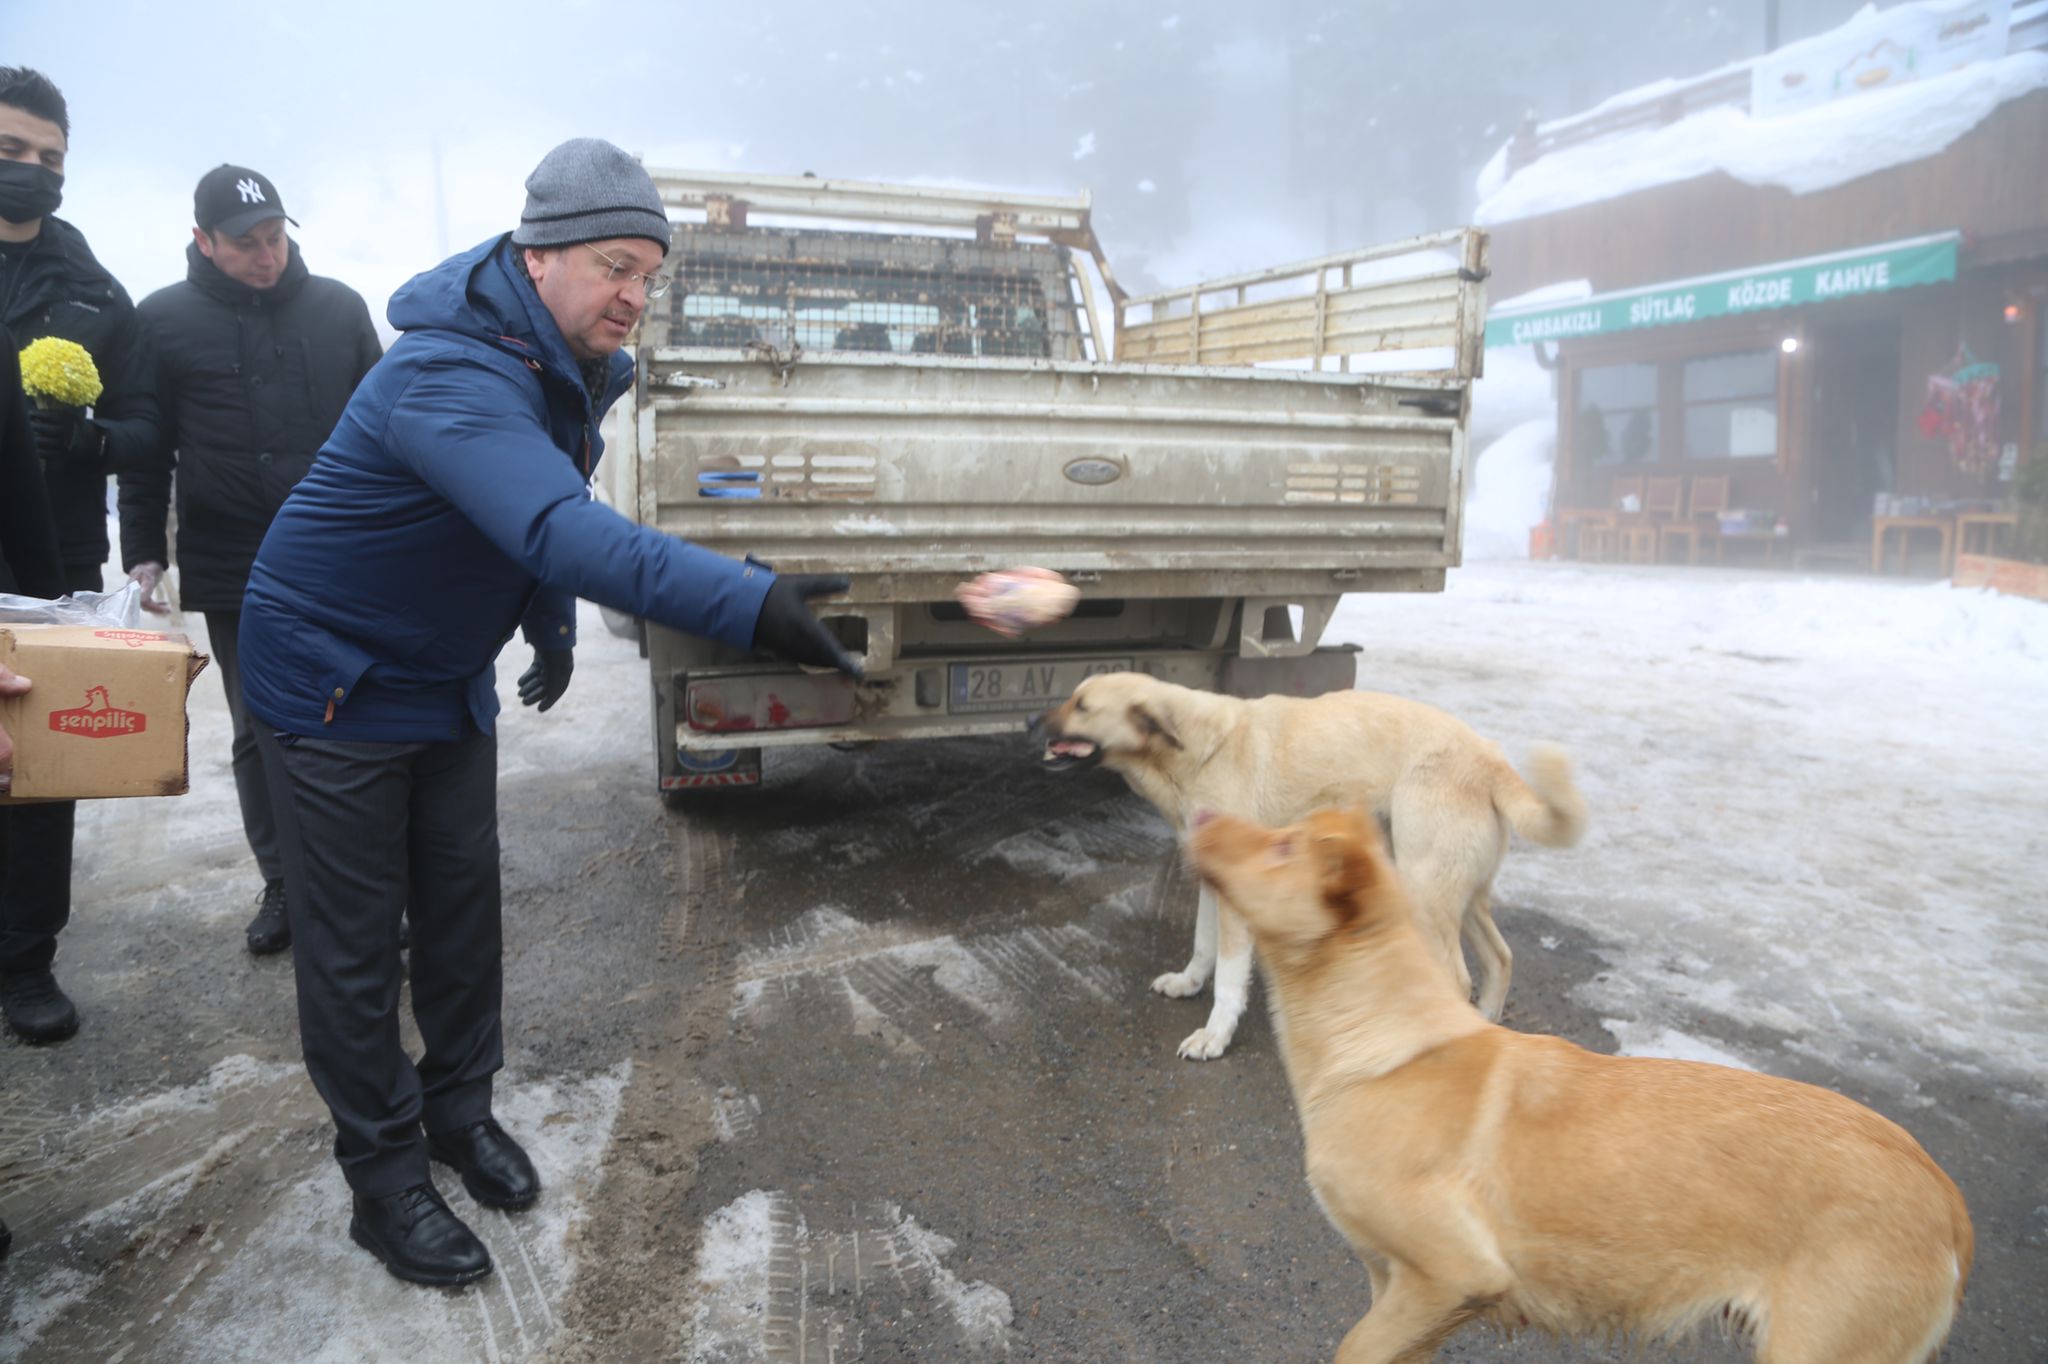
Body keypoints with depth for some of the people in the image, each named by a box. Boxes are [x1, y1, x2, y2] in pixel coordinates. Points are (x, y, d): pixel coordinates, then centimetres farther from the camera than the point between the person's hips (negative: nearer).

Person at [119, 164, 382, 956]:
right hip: (233, 576, 0)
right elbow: (146, 449, 4)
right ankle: (283, 885, 23)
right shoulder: (164, 320, 1)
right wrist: (144, 553, -1)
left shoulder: (338, 308, 4)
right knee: (259, 734, 10)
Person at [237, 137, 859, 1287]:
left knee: (464, 908, 14)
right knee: (355, 943, 3)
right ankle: (385, 1176, 18)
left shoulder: (573, 367, -3)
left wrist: (554, 630, 19)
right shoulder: (454, 376, -33)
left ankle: (460, 1109, 32)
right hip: (334, 684, -8)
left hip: (450, 679, 8)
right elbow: (565, 532, -50)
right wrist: (750, 602, -59)